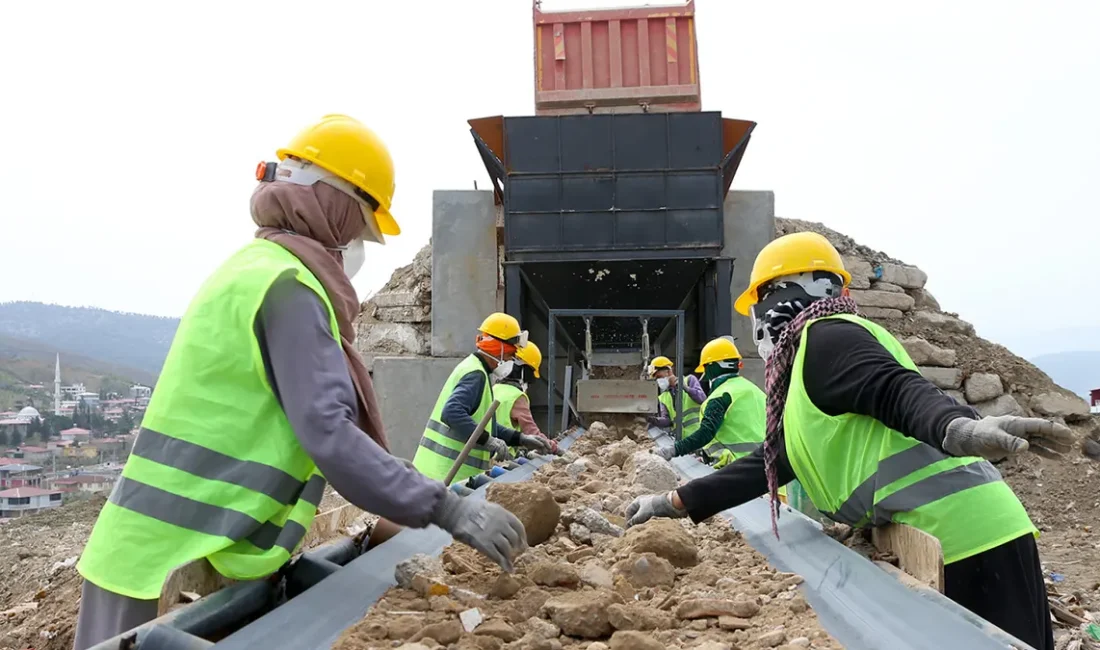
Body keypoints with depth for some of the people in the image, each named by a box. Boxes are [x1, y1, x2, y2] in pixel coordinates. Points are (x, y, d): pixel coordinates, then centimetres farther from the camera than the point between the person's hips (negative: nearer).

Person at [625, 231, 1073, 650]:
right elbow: (770, 461, 28)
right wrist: (676, 503, 28)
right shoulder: (806, 367, 25)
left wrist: (957, 428, -45)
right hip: (943, 544, 10)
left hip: (965, 538, -10)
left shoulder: (824, 336, -5)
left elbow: (898, 390, -23)